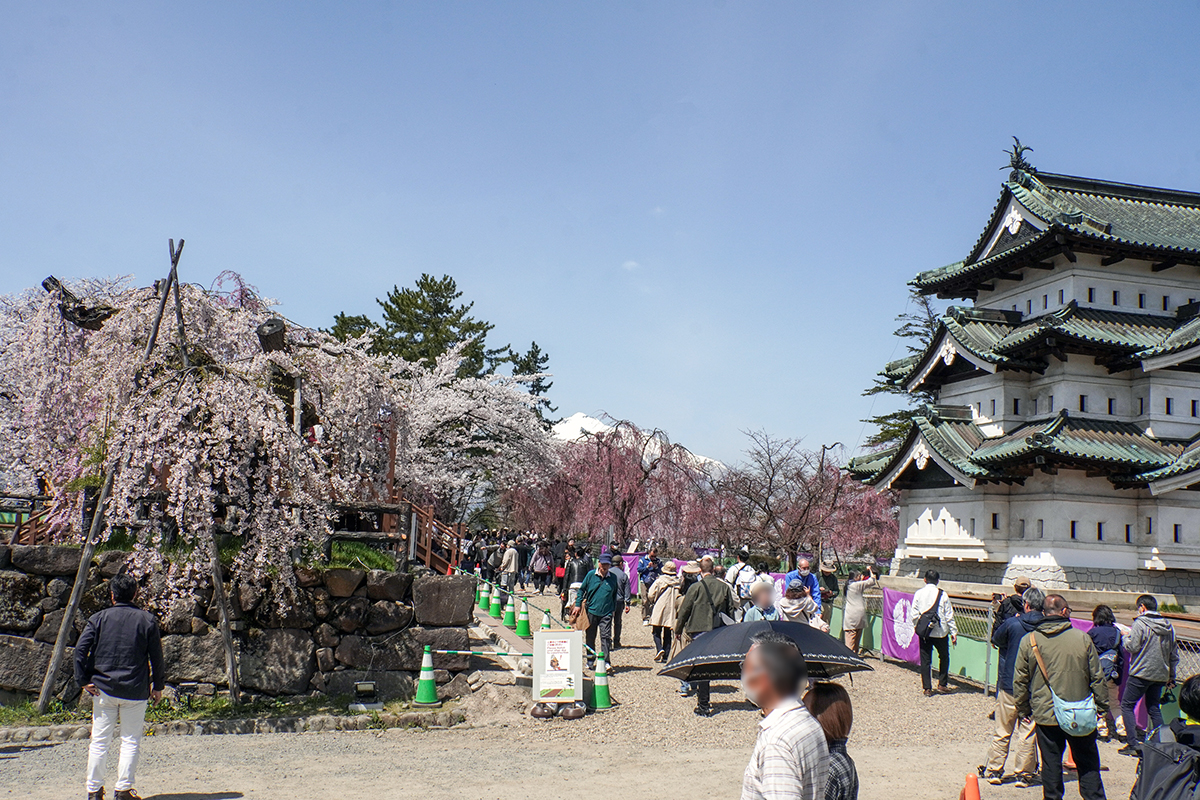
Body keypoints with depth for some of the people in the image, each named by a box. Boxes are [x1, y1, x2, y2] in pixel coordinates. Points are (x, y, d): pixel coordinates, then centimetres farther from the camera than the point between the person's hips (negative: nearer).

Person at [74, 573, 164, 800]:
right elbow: (157, 657, 1)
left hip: (103, 689, 1)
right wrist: (157, 686, 9)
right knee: (131, 742, 6)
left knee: (99, 741, 9)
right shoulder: (147, 620, 1)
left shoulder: (99, 618, 2)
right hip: (135, 692, -1)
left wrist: (83, 680, -1)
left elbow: (80, 649, -6)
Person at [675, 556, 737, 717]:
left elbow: (684, 610, -3)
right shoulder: (724, 586, 4)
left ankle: (703, 707, 3)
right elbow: (731, 610, 12)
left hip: (699, 631, -4)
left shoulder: (696, 587, -9)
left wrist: (678, 630, 9)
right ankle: (703, 701, 22)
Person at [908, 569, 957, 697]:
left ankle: (927, 688, 7)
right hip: (940, 632, -1)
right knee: (944, 657, 18)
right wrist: (954, 633, 5)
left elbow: (914, 614, 0)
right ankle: (942, 685, 17)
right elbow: (949, 616, -2)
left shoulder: (919, 593, -2)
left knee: (925, 660, 7)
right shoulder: (942, 595, -6)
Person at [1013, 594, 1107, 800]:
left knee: (1051, 764, 9)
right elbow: (1097, 678, -1)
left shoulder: (1029, 641, -4)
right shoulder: (1082, 638, -6)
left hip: (1045, 714, 0)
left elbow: (1020, 681, 0)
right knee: (1088, 764, 13)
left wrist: (1023, 708, 12)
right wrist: (1101, 706, 11)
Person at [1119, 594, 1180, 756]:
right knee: (1154, 708, 16)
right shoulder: (1168, 626, 9)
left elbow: (1132, 647, -16)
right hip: (1161, 675, 7)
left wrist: (1126, 636, 5)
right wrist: (1171, 675, 23)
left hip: (1141, 673, -7)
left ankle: (1132, 744, -5)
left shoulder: (1140, 624, -12)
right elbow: (1174, 653, 14)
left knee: (1127, 705, 1)